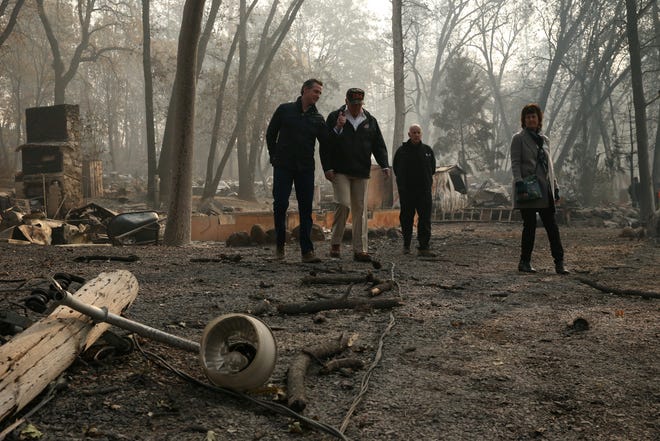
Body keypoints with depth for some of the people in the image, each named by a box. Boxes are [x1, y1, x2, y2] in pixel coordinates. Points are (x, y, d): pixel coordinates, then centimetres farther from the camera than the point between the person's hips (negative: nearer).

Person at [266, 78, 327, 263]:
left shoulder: (318, 118, 8)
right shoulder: (285, 110, 3)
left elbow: (327, 143, 2)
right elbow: (270, 134, 10)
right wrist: (275, 157, 4)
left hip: (305, 169, 2)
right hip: (283, 167, -2)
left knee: (306, 209, -1)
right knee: (280, 205, -3)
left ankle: (307, 251, 1)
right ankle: (280, 245, 14)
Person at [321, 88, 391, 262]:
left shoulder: (370, 120, 13)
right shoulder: (335, 117, 3)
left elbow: (379, 145, 14)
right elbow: (325, 144, 1)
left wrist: (384, 165, -1)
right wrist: (327, 168, -8)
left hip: (362, 173, 3)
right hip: (340, 171, -3)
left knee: (360, 210, 1)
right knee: (343, 204, -15)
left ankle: (360, 250, 3)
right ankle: (335, 242, 2)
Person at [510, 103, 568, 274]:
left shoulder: (544, 139, 18)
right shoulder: (519, 138, 0)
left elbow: (549, 165, 21)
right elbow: (515, 163, -7)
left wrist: (555, 187, 16)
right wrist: (519, 183, -20)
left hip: (545, 190, 6)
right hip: (528, 189, -6)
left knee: (552, 227, 2)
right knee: (530, 227, -3)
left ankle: (559, 263, 4)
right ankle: (524, 262, 9)